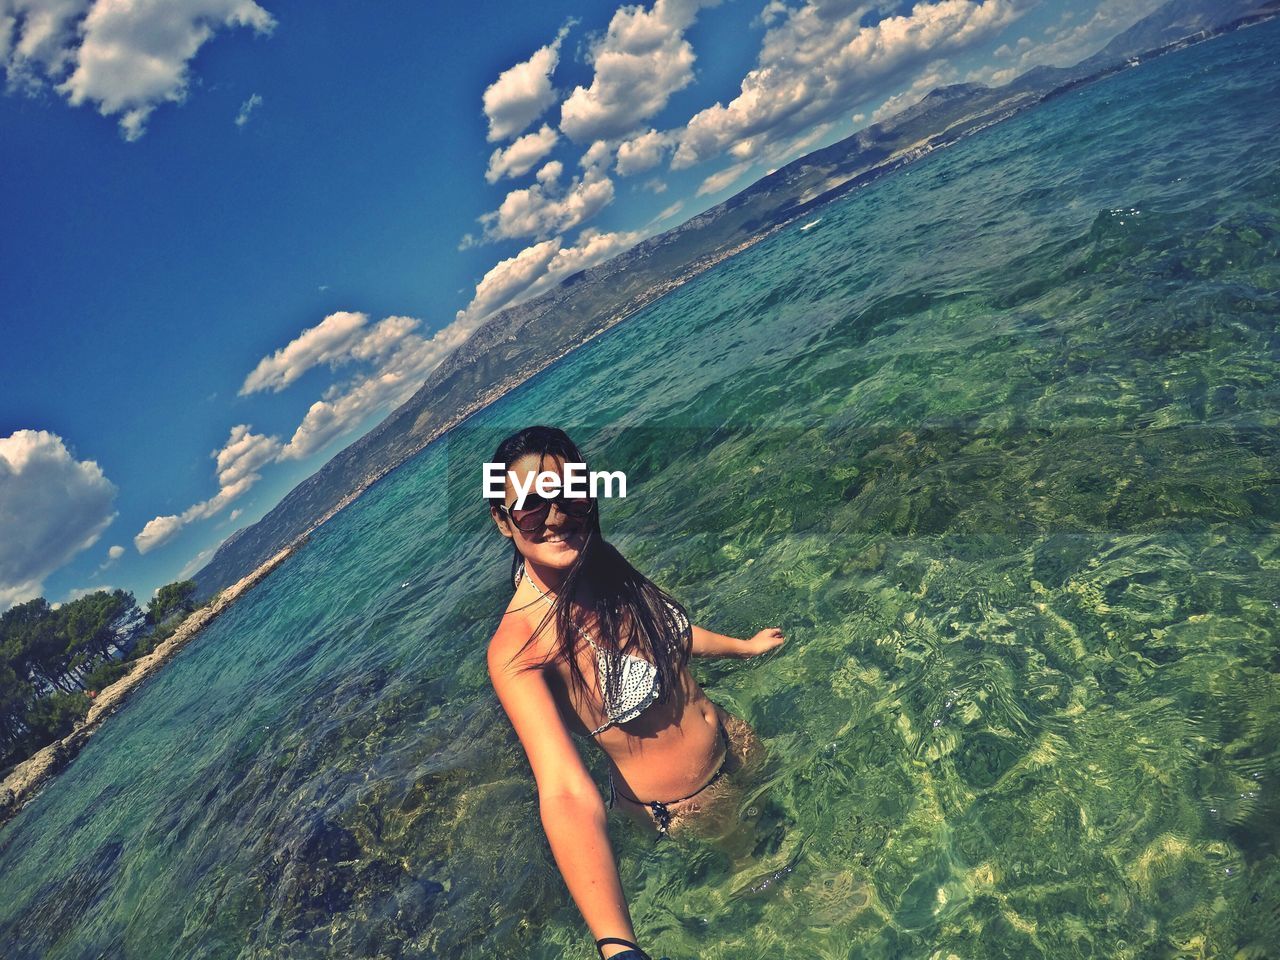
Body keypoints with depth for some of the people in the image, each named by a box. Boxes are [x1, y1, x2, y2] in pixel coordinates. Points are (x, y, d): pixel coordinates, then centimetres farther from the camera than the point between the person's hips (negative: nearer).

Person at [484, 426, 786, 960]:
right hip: (682, 809, -5)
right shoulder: (516, 644, -35)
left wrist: (744, 646, 19)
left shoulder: (603, 563, -15)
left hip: (731, 742, 5)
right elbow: (567, 796, -44)